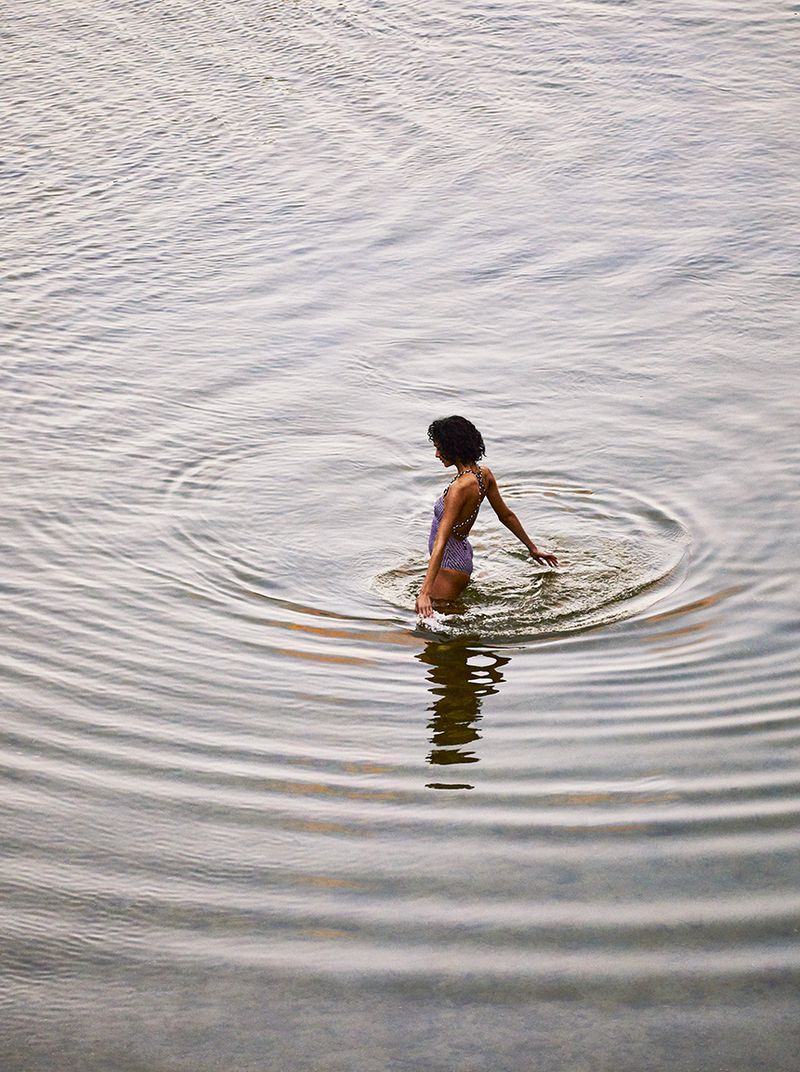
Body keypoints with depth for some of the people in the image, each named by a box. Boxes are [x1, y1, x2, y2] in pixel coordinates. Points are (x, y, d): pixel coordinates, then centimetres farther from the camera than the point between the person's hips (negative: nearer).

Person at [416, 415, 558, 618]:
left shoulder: (460, 487, -31)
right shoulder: (484, 474, -5)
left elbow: (441, 542, -36)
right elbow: (506, 515, 8)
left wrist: (425, 592, -39)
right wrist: (533, 548, 22)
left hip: (450, 564, -10)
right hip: (462, 552, 10)